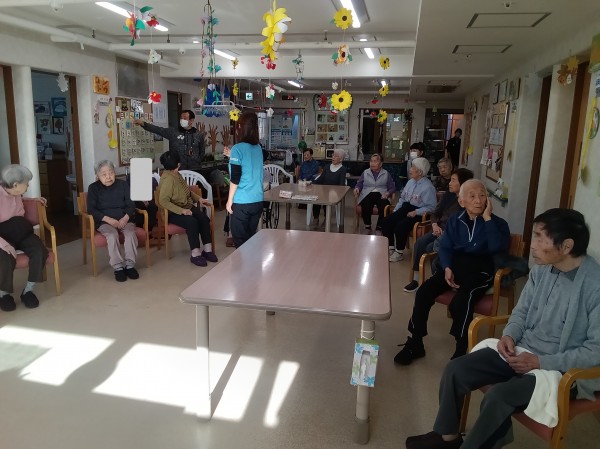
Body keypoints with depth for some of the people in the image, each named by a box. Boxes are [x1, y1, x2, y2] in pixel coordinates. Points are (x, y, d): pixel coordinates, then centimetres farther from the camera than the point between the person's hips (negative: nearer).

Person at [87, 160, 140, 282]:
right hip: (104, 221, -1)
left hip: (124, 219, 2)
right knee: (112, 235, -33)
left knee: (130, 233, -30)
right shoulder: (93, 188, 4)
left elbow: (131, 204, 4)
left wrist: (125, 218, -17)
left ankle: (129, 265, -22)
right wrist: (108, 219, -18)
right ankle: (118, 267, -26)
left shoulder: (123, 184, 9)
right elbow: (91, 209, -4)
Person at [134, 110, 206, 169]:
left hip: (194, 170, 0)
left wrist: (197, 163, 1)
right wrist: (143, 124, -15)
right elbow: (158, 129, -4)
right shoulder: (173, 132, 5)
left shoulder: (199, 135, 7)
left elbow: (202, 151, 12)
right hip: (177, 169, 0)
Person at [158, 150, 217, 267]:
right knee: (192, 222, -33)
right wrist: (181, 210, -29)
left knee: (204, 218, -18)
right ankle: (195, 254, -25)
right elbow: (163, 201, -25)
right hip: (173, 212, -8)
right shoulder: (168, 179, -19)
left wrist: (199, 198, 7)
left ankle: (207, 249, -15)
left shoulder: (176, 174, 9)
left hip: (187, 207, 8)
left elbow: (187, 191, 23)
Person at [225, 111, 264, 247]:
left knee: (240, 240, 6)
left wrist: (229, 200, -4)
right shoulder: (258, 148, 7)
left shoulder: (238, 148, -11)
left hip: (242, 202, -6)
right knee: (250, 238, 15)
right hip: (258, 201, 6)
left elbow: (235, 178, -13)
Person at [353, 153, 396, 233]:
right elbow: (359, 184, 16)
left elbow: (392, 187, 11)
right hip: (367, 195, 0)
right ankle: (367, 227, -10)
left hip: (381, 195, 0)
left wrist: (388, 193, -10)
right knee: (366, 206, -34)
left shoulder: (386, 174, 16)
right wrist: (357, 188, -8)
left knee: (384, 207, -33)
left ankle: (379, 228, -13)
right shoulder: (365, 173, 18)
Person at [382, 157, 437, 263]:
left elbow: (431, 207, -15)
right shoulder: (411, 182, 12)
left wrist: (416, 212, -21)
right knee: (386, 221, -10)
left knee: (400, 226, -29)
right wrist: (395, 210, 9)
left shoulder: (428, 187, -12)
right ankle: (390, 248, 3)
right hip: (405, 208, 8)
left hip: (418, 213, -8)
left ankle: (399, 253, -8)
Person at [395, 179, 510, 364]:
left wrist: (487, 218, -16)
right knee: (424, 292, -19)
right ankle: (415, 343, -5)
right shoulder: (455, 220, 12)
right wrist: (447, 268, -11)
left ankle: (461, 351, -13)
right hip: (454, 264, 4)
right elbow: (445, 247, 7)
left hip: (480, 270, -4)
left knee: (461, 301, -33)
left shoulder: (497, 223, 1)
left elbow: (498, 248, -18)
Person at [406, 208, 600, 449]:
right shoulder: (541, 268, -1)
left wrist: (541, 362, -22)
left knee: (498, 396, -29)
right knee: (456, 369, -6)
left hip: (564, 370, -6)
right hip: (522, 351, 7)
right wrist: (509, 335, -8)